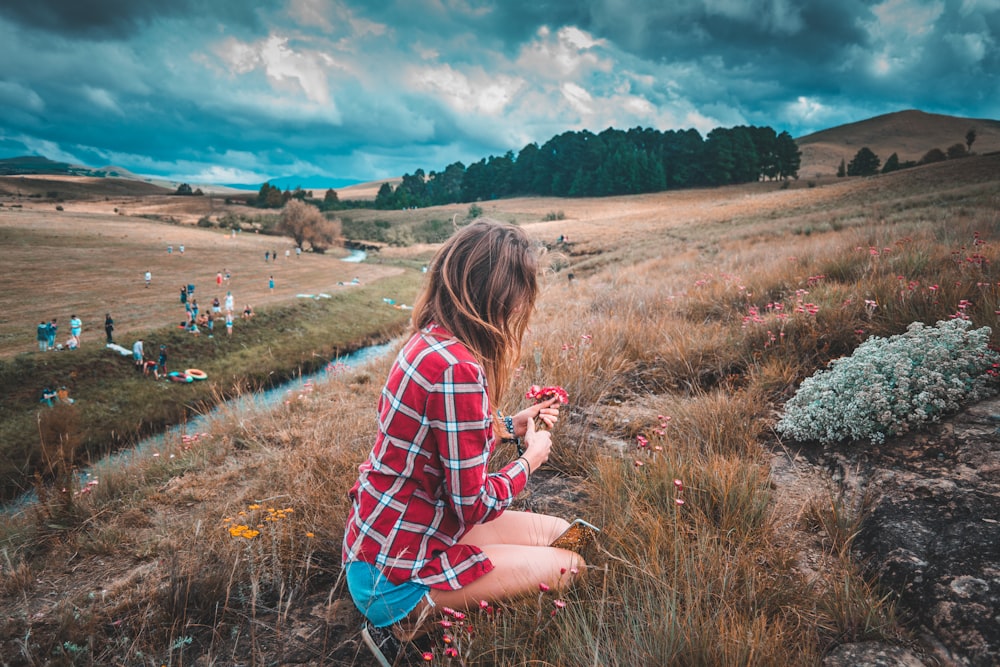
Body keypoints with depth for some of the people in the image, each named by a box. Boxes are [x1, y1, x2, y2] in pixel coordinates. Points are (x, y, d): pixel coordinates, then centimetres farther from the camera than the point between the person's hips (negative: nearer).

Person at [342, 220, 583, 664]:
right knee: (568, 566, 3)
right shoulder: (457, 368, -29)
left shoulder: (431, 341, 0)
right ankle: (419, 610, 1)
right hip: (393, 573, -9)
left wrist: (510, 426, 12)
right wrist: (529, 460, -5)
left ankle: (419, 605, 11)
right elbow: (473, 506, -22)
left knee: (562, 533, 15)